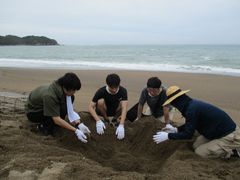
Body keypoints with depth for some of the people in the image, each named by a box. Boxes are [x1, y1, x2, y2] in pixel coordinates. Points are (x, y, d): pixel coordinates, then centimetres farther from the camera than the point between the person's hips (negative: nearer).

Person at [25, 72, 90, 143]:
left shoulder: (62, 90, -18)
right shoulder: (49, 96, -39)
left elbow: (70, 110, -14)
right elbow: (57, 119, -37)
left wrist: (79, 124, -26)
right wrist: (76, 131, -39)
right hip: (33, 112, -7)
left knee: (70, 98, -10)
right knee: (62, 110, -31)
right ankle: (43, 125, -8)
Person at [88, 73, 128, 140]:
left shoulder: (123, 91, -25)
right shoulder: (101, 91, -26)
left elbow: (124, 108, -35)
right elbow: (90, 107, -28)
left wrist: (121, 125, -48)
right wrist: (98, 121, -43)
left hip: (115, 111, 1)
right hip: (104, 112, -1)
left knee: (122, 103, -30)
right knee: (100, 101, -32)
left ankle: (116, 118, -2)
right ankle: (106, 119, -8)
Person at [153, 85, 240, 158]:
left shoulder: (192, 109, -27)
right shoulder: (192, 104, 1)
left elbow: (188, 134, -22)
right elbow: (190, 125, 17)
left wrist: (167, 136, -14)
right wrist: (176, 129, 14)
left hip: (230, 136, -9)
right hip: (221, 130, 9)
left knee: (200, 152, -6)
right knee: (196, 146, 9)